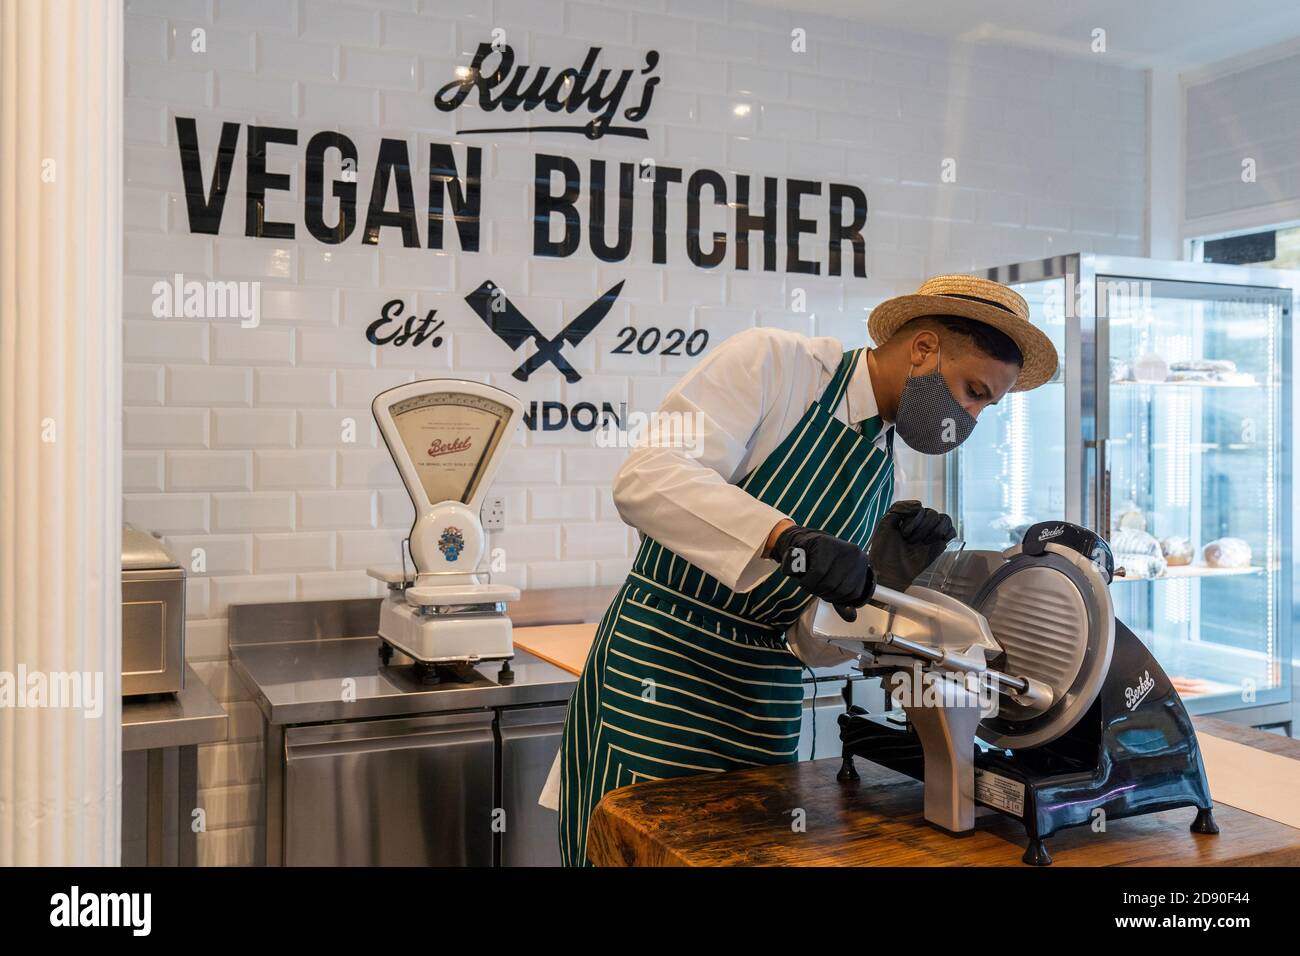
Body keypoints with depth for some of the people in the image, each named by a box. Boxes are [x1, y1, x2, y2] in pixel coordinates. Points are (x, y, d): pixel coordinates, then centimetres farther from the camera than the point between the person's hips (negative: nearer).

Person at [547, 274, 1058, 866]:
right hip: (657, 667, -6)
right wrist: (787, 537, -34)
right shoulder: (770, 362, -8)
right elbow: (646, 479, -23)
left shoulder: (884, 474, 11)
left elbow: (812, 644, 9)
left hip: (764, 698, 6)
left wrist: (876, 580, -9)